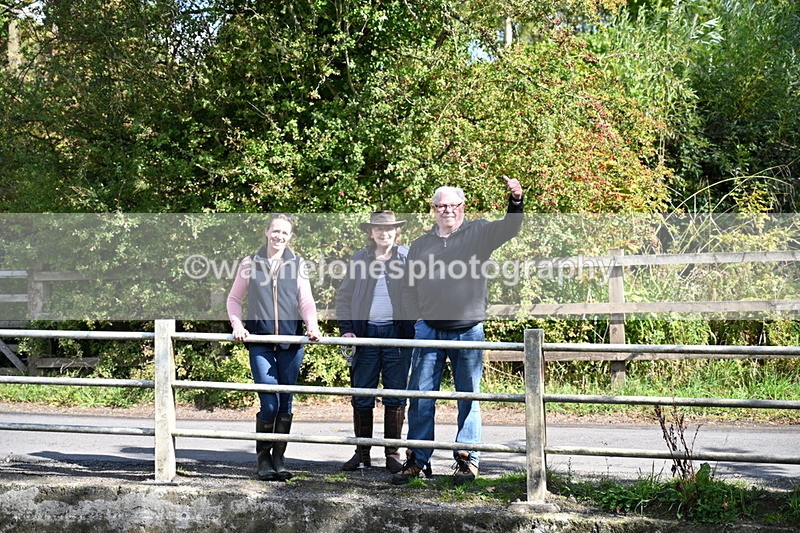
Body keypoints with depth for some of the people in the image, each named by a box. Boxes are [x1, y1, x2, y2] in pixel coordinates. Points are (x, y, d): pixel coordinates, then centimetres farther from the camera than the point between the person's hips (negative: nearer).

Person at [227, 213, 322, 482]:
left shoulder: (297, 265, 10)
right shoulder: (250, 264, 7)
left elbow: (306, 301, 6)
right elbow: (234, 298, 13)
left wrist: (312, 326, -12)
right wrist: (237, 324, -3)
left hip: (291, 342, 2)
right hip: (260, 341, -2)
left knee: (285, 403, 4)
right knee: (269, 403, -10)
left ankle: (279, 458, 15)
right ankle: (263, 459, 6)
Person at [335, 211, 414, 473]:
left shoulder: (408, 257, 4)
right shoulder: (359, 259, 9)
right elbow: (343, 297, 13)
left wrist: (416, 331, -4)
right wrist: (346, 330, 0)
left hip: (397, 333, -1)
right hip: (366, 333, 2)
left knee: (395, 397, 2)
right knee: (361, 398, 3)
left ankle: (393, 454, 10)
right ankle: (362, 453, 11)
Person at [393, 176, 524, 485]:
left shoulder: (478, 234, 5)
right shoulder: (420, 245, 12)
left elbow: (509, 228, -9)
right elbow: (409, 289, 16)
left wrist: (516, 201, -27)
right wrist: (418, 319, 4)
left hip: (468, 331, -2)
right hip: (428, 330, 2)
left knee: (468, 397, 3)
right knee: (421, 395, 2)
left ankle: (467, 459, 10)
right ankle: (417, 460, 8)